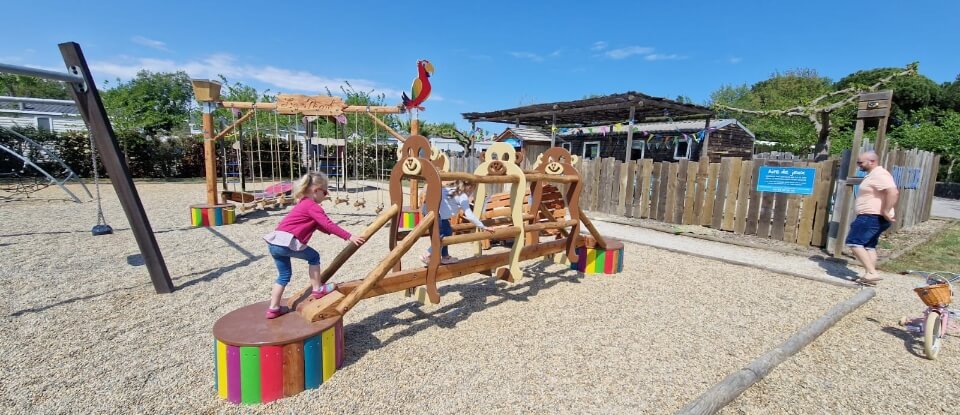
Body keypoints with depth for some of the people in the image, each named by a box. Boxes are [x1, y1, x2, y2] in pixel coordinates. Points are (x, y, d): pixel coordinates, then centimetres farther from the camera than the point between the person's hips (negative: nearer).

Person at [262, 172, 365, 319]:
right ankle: (317, 289, 13)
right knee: (314, 257, 7)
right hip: (286, 242, -9)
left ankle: (273, 308, 21)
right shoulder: (313, 206, -7)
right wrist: (349, 237, -16)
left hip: (274, 242, 9)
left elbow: (320, 226, 26)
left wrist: (336, 232, 19)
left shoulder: (304, 204, 24)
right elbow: (328, 225, -16)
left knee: (284, 275, 17)